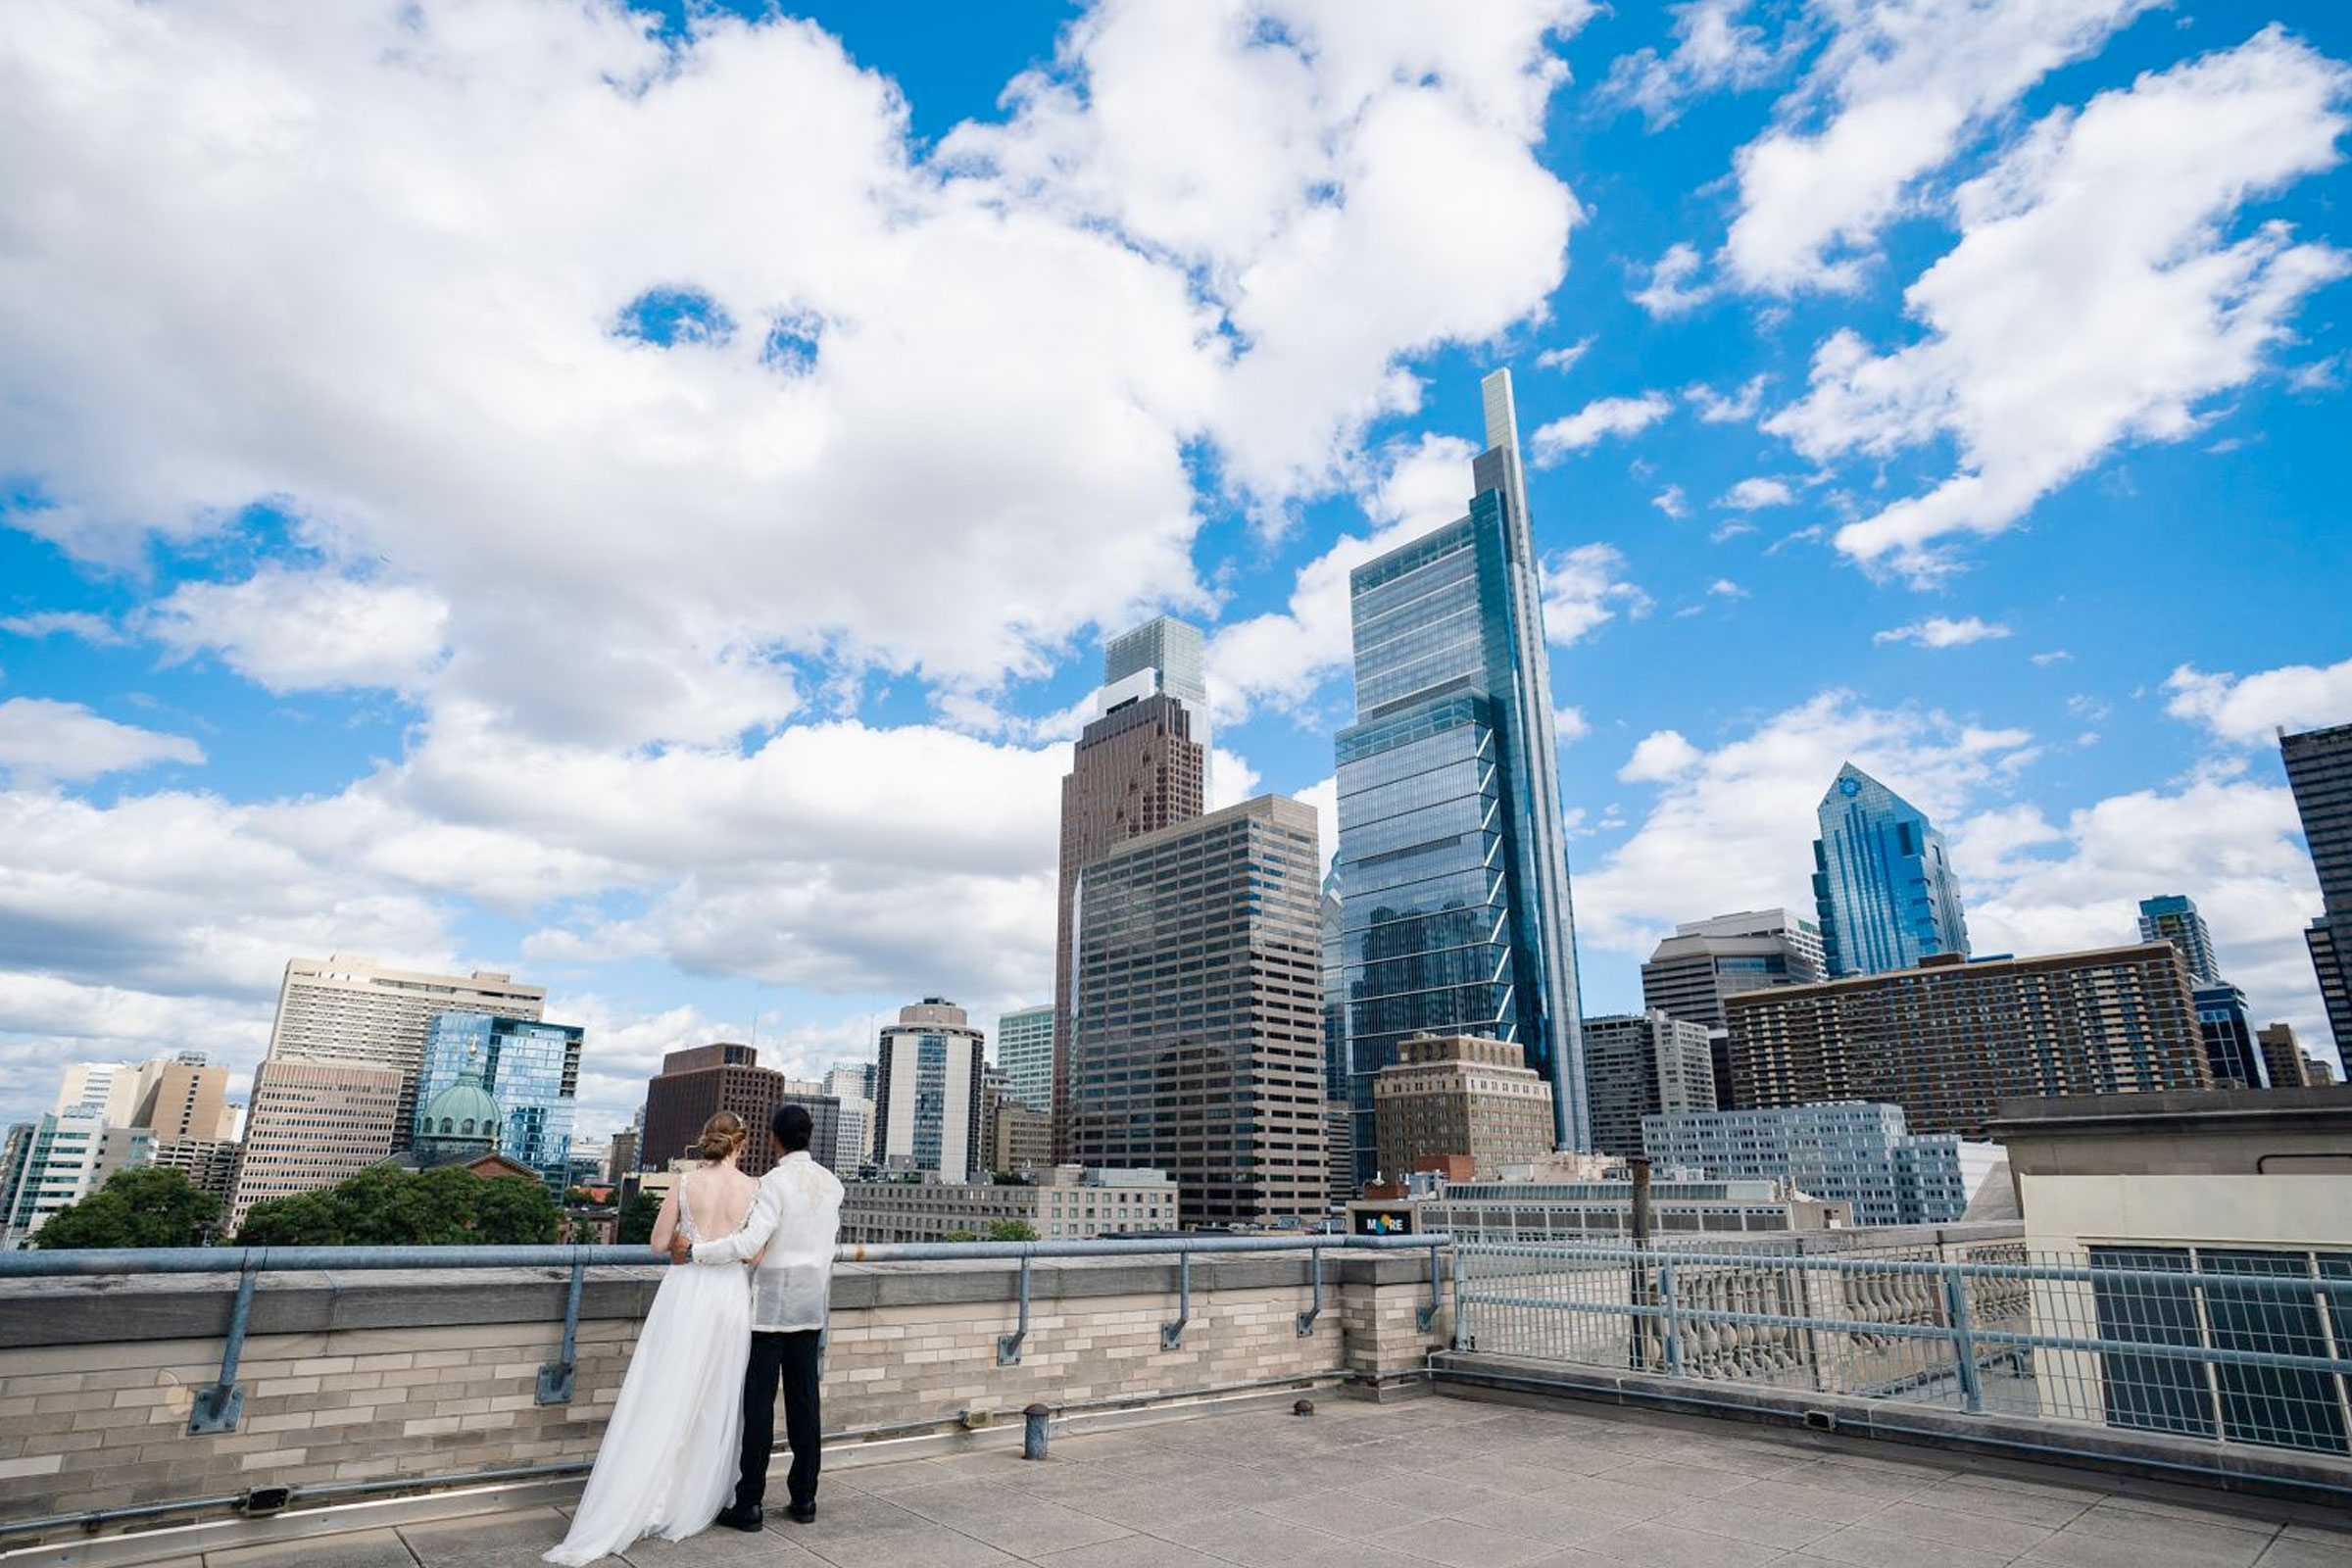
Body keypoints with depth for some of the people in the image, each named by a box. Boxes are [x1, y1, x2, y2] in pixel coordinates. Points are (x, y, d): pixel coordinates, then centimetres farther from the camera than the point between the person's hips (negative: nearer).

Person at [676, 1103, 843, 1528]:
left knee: (758, 1399, 2)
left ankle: (749, 1503, 7)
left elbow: (751, 1242, -23)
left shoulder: (775, 1182, -14)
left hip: (773, 1299, -6)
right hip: (813, 1300, 6)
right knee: (804, 1399, 10)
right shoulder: (831, 1183, 5)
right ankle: (804, 1498, 16)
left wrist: (693, 1250, -15)